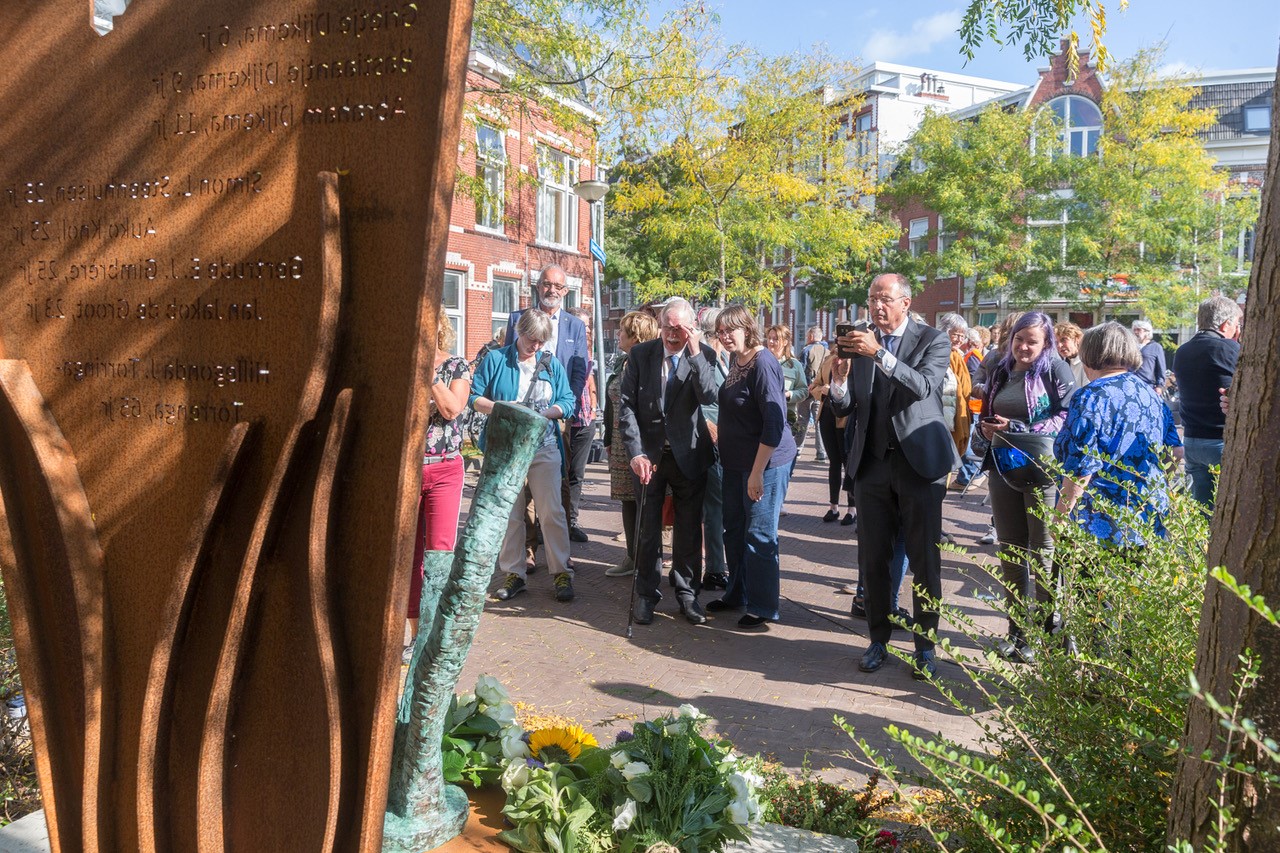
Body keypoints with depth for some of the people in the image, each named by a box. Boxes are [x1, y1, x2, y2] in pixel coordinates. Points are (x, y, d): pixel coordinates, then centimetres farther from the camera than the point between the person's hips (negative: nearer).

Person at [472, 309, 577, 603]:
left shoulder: (551, 364, 9)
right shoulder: (496, 359, 3)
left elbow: (568, 401, 6)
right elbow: (474, 396, 0)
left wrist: (546, 412, -13)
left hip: (544, 448, 0)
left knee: (552, 511, -4)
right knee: (509, 514, 6)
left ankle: (562, 573, 6)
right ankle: (513, 574, 16)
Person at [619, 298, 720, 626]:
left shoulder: (703, 355, -6)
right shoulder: (640, 354, -5)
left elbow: (708, 396, -22)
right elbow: (626, 406, -6)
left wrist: (694, 353, -26)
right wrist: (636, 453, -13)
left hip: (689, 454, 0)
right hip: (649, 454, 0)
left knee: (689, 528, 9)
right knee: (647, 528, 7)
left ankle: (687, 592, 24)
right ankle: (646, 593, 21)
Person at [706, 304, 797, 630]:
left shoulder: (762, 363, -19)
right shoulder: (735, 360, 8)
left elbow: (774, 421, -23)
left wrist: (757, 472, -23)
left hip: (765, 462, -9)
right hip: (736, 462, 9)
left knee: (759, 536, 0)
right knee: (734, 530, 18)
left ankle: (764, 608, 13)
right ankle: (737, 594, 34)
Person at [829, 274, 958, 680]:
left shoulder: (933, 340, -1)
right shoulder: (861, 342, 8)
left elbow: (923, 386, -20)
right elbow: (847, 407, 4)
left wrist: (879, 353, -29)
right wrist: (835, 380, -17)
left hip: (919, 462, -3)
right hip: (871, 463, 3)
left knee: (925, 561, 3)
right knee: (872, 559, 9)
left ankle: (925, 645, 18)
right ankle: (878, 640, 23)